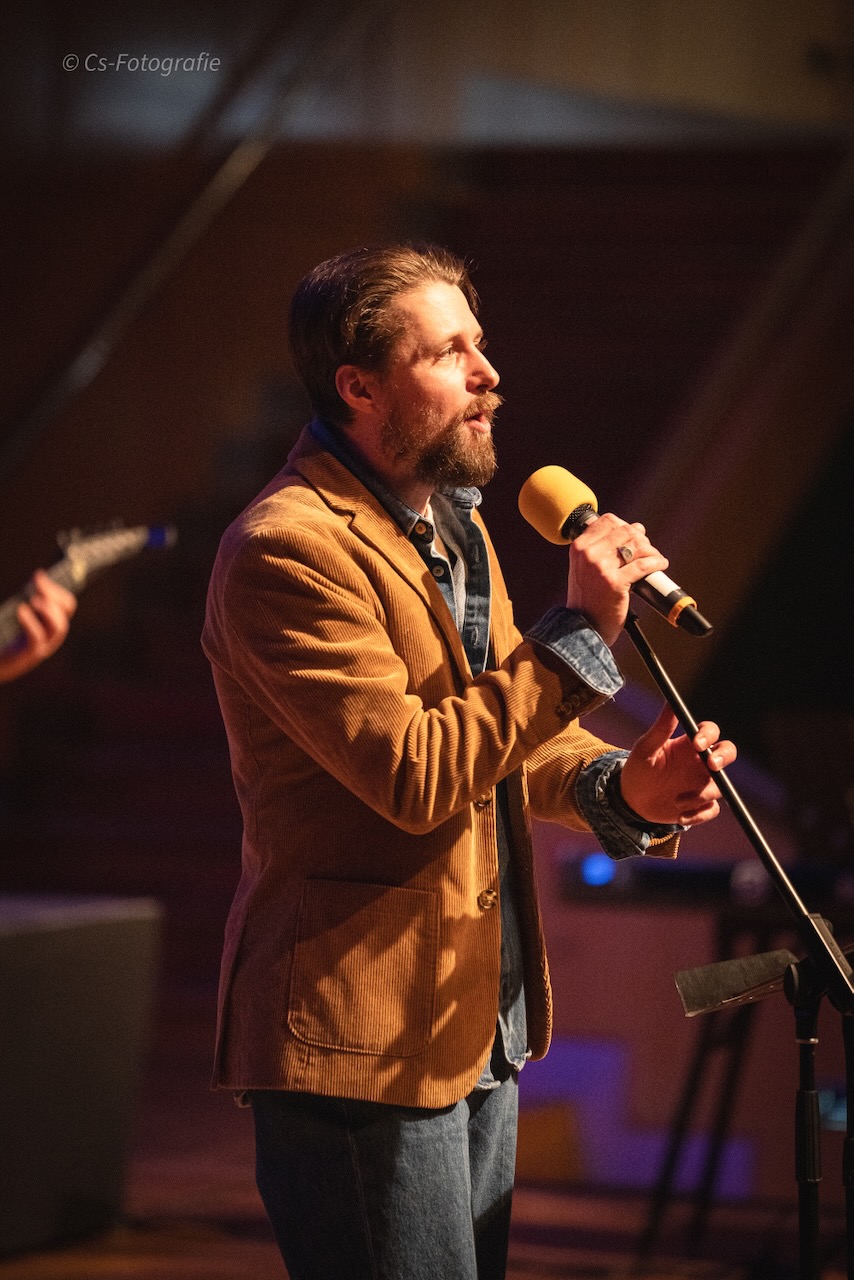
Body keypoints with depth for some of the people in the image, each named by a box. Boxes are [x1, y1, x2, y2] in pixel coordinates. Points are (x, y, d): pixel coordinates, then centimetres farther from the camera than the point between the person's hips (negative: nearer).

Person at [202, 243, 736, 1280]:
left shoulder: (453, 525, 15)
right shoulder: (288, 550, -18)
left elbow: (511, 734, 16)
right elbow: (414, 775, -24)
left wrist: (620, 785, -5)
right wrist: (579, 632, -22)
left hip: (480, 1029, 10)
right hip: (363, 1047, -10)